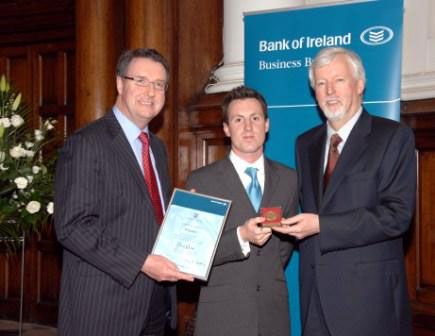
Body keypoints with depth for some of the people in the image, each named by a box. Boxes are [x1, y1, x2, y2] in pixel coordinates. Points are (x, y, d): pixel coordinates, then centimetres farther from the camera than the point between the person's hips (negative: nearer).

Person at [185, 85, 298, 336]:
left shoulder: (289, 179, 6)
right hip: (222, 313, -3)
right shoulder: (201, 181, -5)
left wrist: (271, 277, 9)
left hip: (274, 311, 3)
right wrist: (241, 237, -21)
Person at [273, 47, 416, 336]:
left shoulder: (394, 136, -5)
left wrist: (321, 226, -18)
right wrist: (296, 225, -2)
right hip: (316, 290, 5)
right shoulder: (305, 143, 14)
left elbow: (397, 214, -14)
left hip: (369, 294, -5)